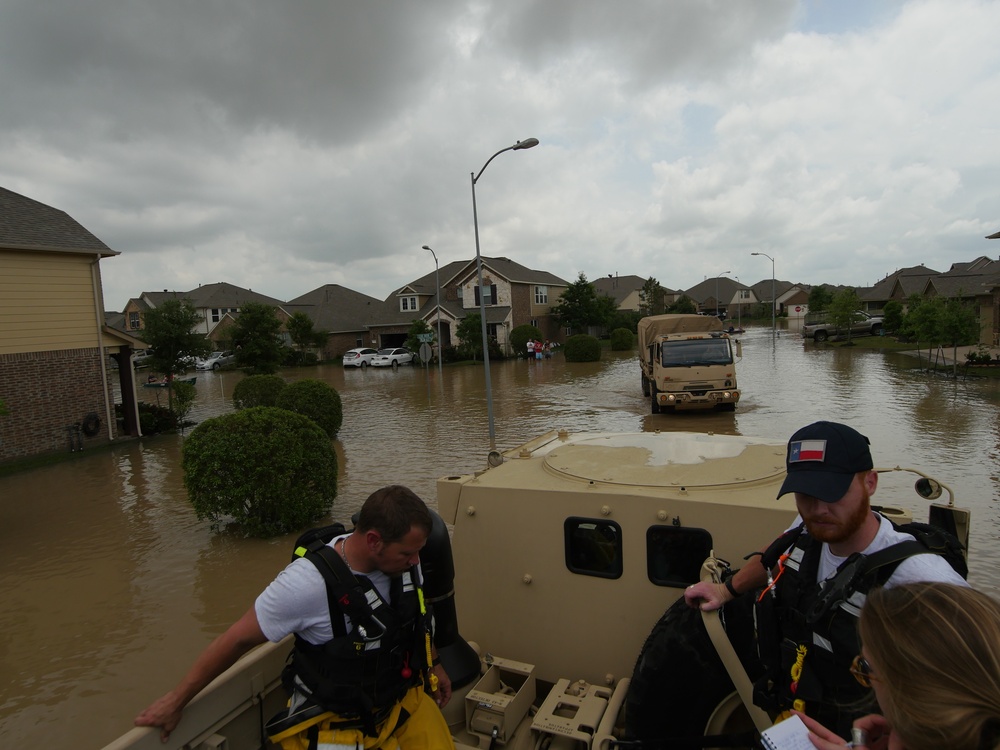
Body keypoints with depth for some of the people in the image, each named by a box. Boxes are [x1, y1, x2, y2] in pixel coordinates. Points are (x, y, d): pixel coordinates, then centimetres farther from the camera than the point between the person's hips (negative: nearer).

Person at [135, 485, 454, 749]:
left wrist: (433, 663, 20)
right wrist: (175, 700, -4)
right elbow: (238, 639, -16)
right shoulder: (307, 583, -29)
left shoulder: (403, 561, -12)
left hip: (404, 697, 4)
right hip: (336, 718, -4)